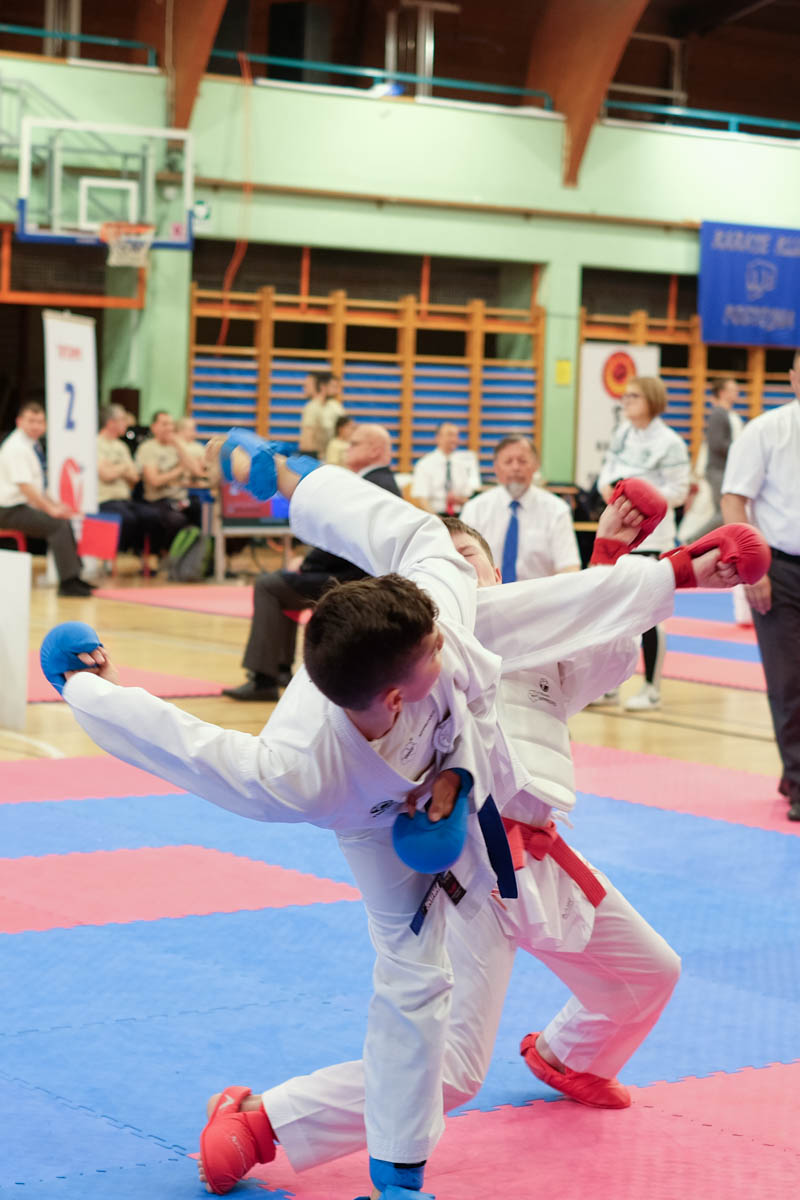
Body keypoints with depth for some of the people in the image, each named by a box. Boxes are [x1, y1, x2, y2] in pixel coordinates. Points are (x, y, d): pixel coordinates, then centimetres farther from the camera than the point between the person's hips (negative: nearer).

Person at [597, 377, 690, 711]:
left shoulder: (668, 442, -13)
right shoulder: (623, 433, 9)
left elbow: (678, 491, -12)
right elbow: (608, 467, 15)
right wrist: (606, 487, -8)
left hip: (649, 536, -7)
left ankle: (652, 690, 8)